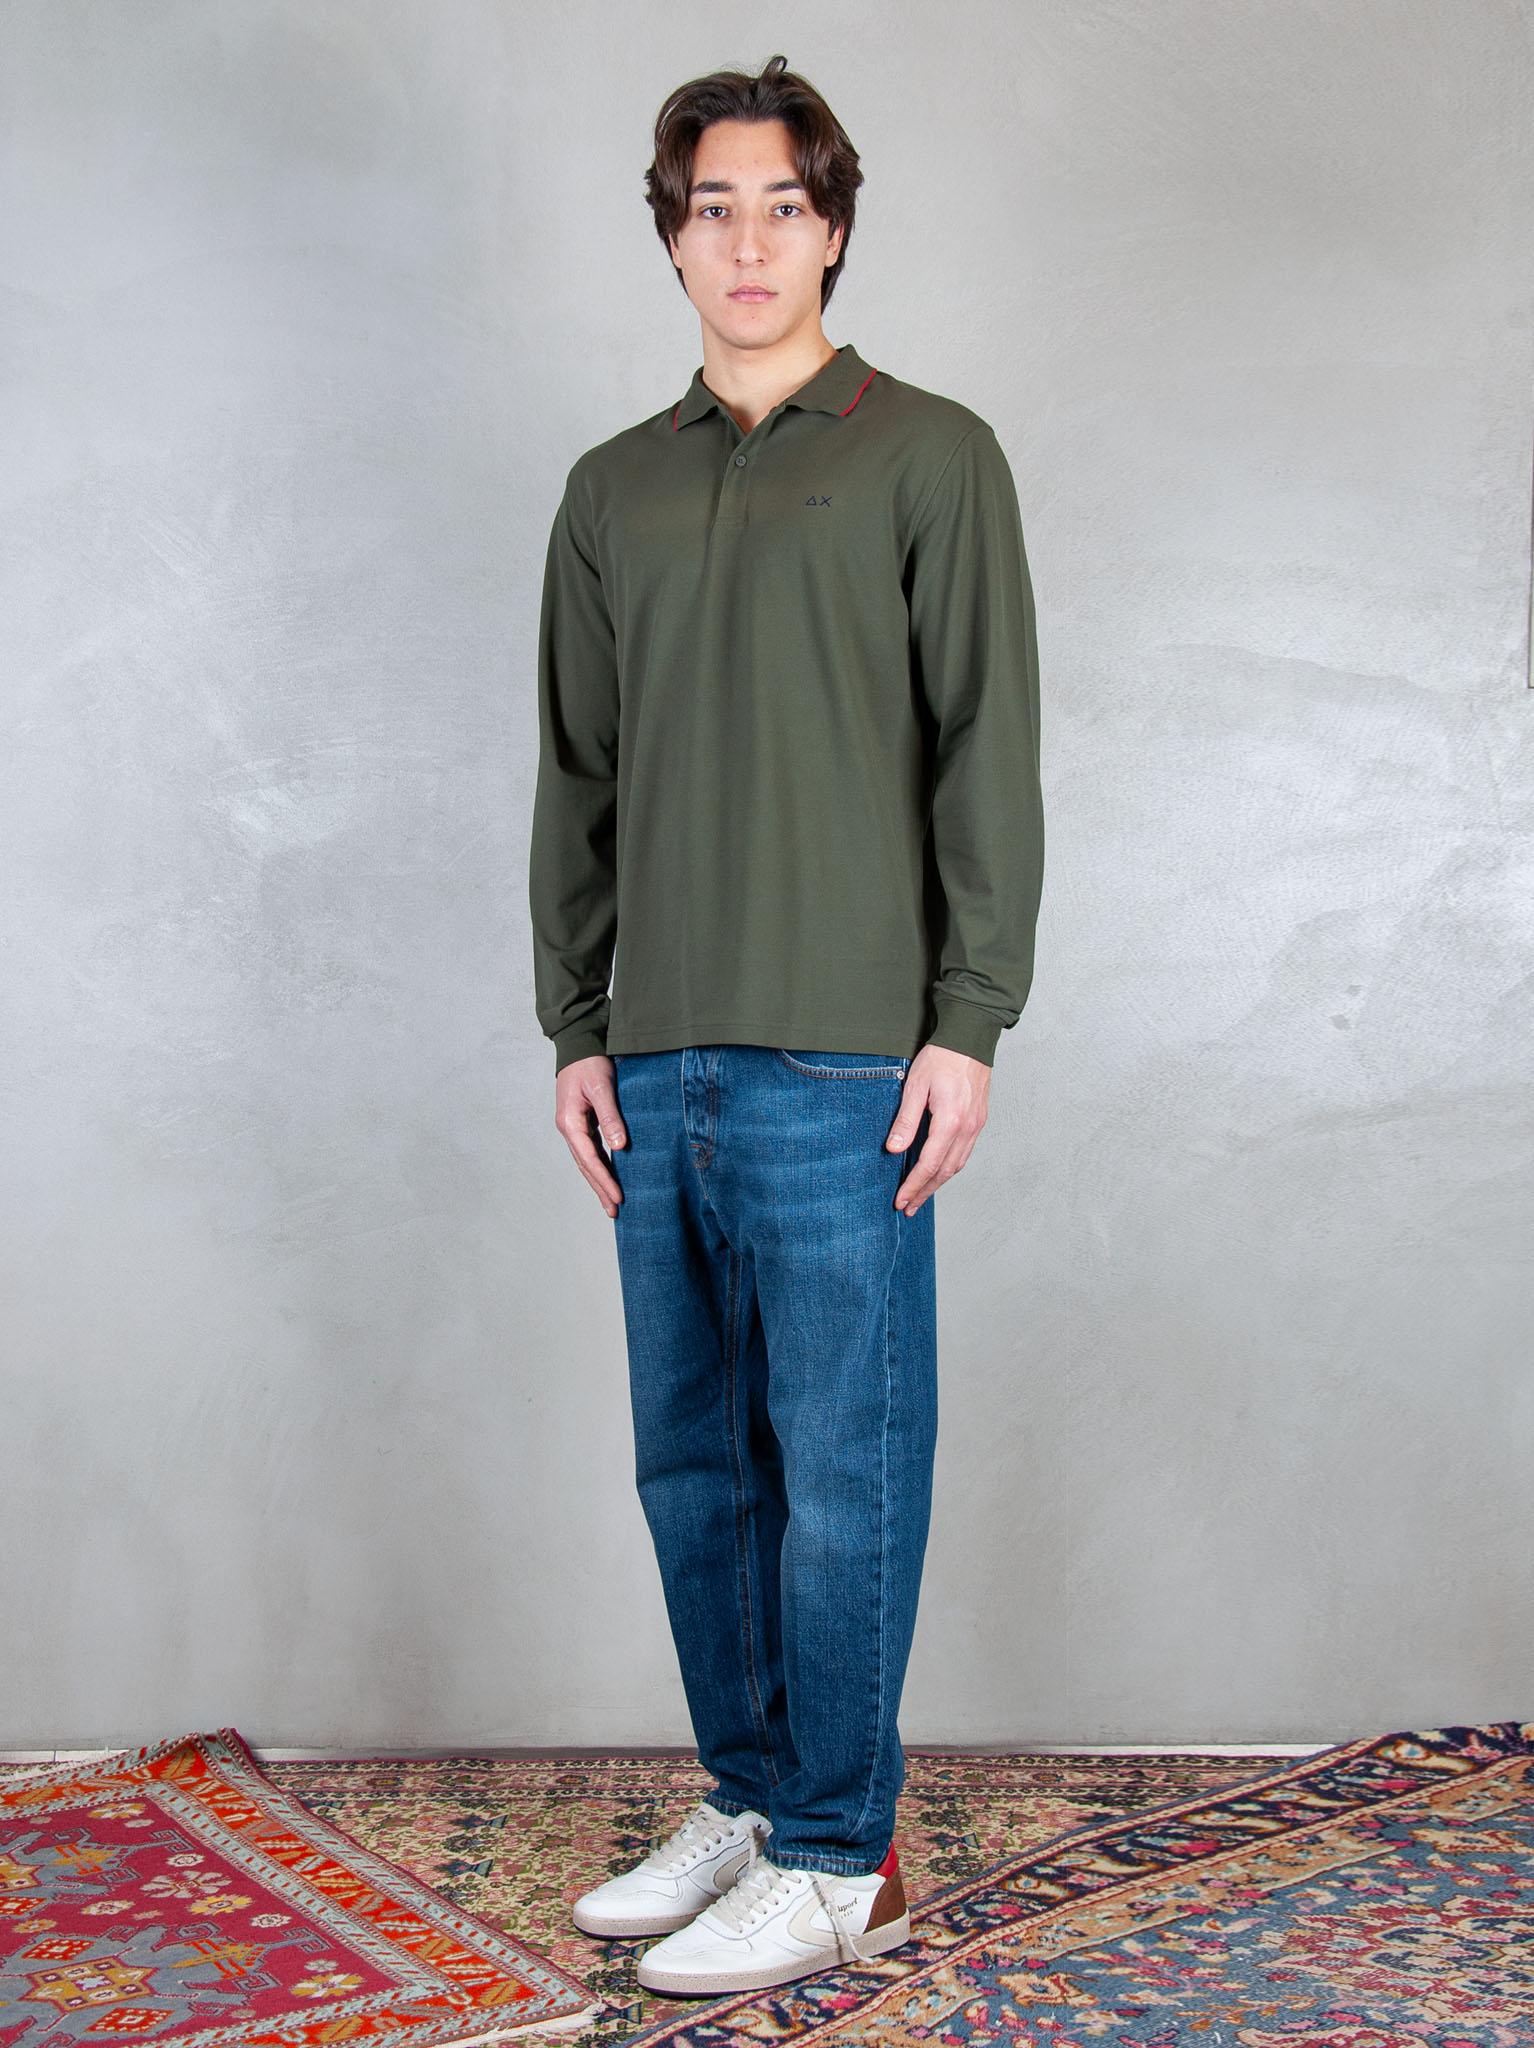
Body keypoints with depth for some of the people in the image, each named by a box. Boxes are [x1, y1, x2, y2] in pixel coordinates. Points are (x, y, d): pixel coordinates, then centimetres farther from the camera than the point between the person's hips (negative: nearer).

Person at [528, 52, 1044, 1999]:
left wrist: (968, 1022, -9)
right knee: (693, 1461, 11)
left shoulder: (931, 456, 3)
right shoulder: (612, 490, 16)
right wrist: (576, 1029, 10)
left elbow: (987, 754, -2)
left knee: (843, 1469, 0)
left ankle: (833, 1863, 12)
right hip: (658, 1061, 5)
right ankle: (747, 1802, 25)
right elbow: (576, 779, 16)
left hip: (841, 1062, -5)